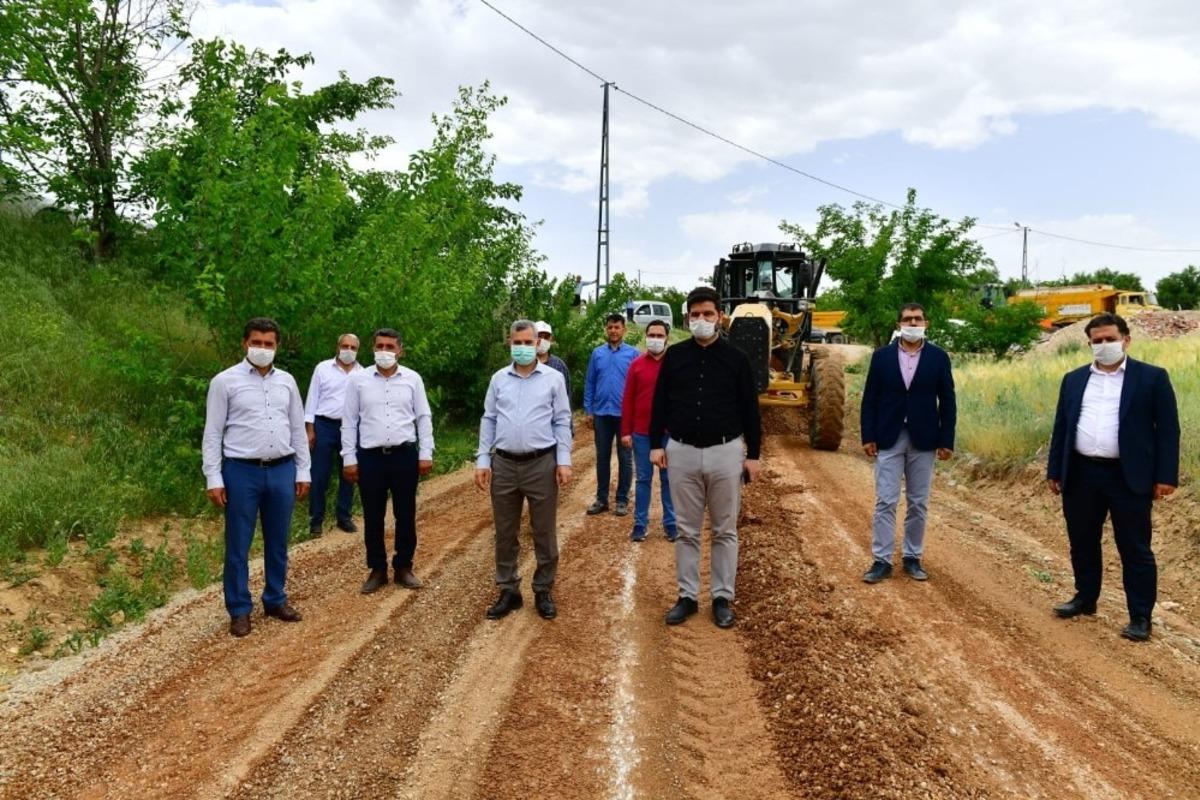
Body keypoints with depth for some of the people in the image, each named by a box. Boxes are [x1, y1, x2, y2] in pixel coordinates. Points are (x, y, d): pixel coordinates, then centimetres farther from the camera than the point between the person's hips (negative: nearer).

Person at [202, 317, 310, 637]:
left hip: (282, 470, 4)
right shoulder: (225, 381, -3)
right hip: (241, 471, -4)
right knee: (238, 545, 5)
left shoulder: (287, 381, 9)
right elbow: (212, 433, -4)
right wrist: (213, 478, -9)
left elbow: (298, 429, 12)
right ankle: (240, 610, 17)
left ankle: (276, 600, 28)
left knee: (277, 542, 13)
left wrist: (303, 471, 9)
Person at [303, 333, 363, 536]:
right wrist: (310, 429, -4)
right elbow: (312, 399, 1)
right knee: (320, 475, 1)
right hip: (325, 426, -2)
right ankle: (316, 519, 11)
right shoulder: (323, 368, 0)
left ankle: (344, 517, 21)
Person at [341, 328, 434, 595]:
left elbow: (424, 418, 5)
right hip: (370, 457, 0)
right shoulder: (358, 380, 1)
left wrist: (426, 454, -1)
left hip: (405, 455, 0)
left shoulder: (413, 379, 2)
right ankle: (377, 570, 21)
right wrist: (349, 458, -1)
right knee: (373, 517, 7)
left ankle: (403, 567, 21)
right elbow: (349, 422, 3)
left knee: (406, 515, 7)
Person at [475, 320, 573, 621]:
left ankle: (543, 591, 21)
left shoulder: (554, 378, 1)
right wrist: (482, 460, 2)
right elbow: (488, 420, 8)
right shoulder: (498, 379, 7)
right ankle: (508, 591, 24)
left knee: (544, 533, 6)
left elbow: (562, 422, 1)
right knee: (505, 533, 10)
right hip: (504, 464, 2)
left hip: (542, 464, -2)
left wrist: (564, 461, -6)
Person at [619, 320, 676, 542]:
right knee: (643, 479, 9)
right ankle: (640, 524, 17)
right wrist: (626, 432, 0)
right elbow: (628, 400, 4)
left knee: (668, 479, 9)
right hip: (641, 433, 1)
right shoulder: (636, 364, 3)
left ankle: (671, 524, 18)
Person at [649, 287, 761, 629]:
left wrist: (753, 454, 0)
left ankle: (723, 598, 19)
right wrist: (656, 444, 2)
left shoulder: (736, 358, -1)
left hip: (725, 452, -1)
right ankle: (687, 596, 19)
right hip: (682, 452, 1)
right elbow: (659, 403, 7)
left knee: (725, 531, 8)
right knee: (687, 531, 9)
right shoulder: (674, 356, 3)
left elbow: (749, 409, 2)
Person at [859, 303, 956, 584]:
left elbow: (947, 401, 2)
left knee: (918, 503, 9)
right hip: (888, 439, -1)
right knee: (885, 502, -1)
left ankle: (913, 558, 20)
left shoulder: (938, 357, 2)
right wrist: (868, 436, -4)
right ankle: (882, 560, 5)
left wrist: (947, 440, -3)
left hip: (923, 440, 1)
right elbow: (870, 398, 2)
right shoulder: (882, 356, 1)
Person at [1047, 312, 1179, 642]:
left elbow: (1168, 429, -3)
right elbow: (1061, 428, 11)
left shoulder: (1152, 377, 0)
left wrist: (1166, 476, -9)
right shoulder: (1074, 379, 10)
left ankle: (1140, 617, 13)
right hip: (1080, 475, 4)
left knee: (1134, 549, 3)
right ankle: (1085, 598, 32)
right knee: (1082, 543, 15)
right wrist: (1054, 471, 8)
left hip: (1129, 478, -4)